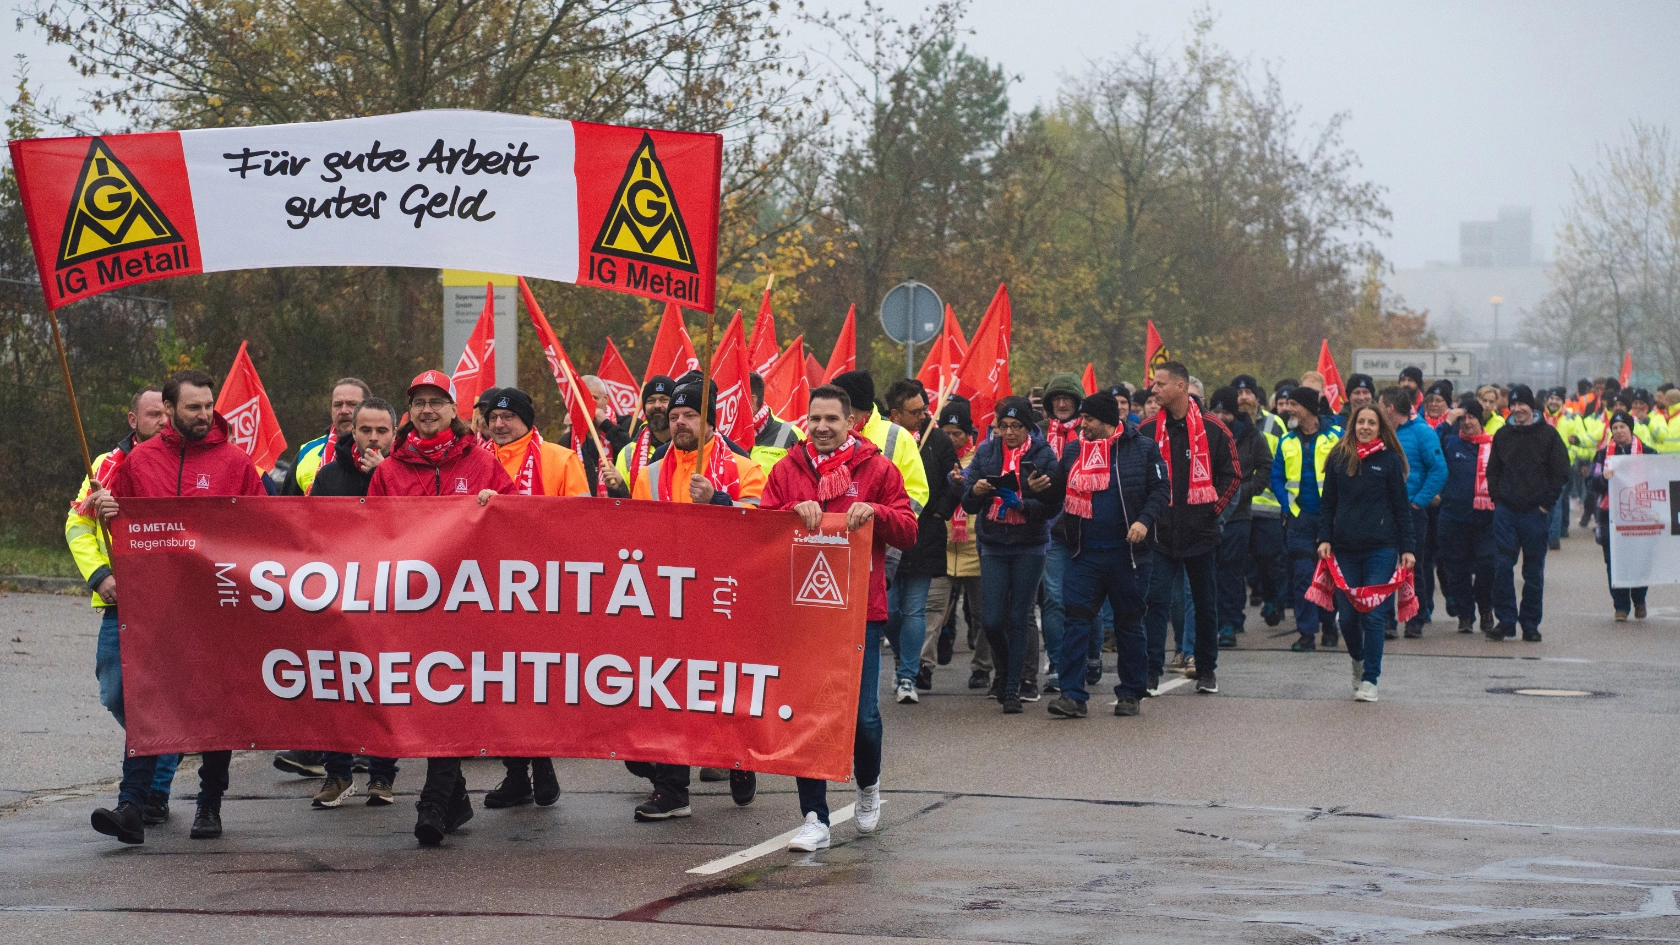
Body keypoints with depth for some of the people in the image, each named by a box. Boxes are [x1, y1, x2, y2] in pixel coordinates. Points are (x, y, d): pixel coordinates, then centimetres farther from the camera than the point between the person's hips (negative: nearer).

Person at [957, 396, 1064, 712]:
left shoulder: (1043, 455, -4)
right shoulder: (986, 452, 4)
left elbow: (1053, 506, -6)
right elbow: (969, 506, 4)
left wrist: (1025, 504, -22)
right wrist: (975, 491, -18)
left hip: (1030, 547, -2)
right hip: (994, 546, 2)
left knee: (1019, 618, -2)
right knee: (991, 620, -2)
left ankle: (1013, 688, 4)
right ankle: (1005, 670, 26)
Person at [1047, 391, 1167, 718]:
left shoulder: (1142, 447, -1)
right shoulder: (1072, 450, 10)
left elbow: (1161, 489, -2)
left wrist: (1144, 520, -16)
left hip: (1127, 553, -3)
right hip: (1084, 553, 3)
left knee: (1129, 623, 8)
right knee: (1076, 621, -6)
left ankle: (1130, 694, 18)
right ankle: (1072, 695, -6)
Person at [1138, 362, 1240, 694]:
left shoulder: (1212, 430, -1)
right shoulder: (1147, 431, 4)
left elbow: (1231, 476, 4)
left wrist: (1213, 508, -5)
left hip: (1200, 531, -1)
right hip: (1160, 532, 1)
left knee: (1205, 603, 10)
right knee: (1155, 600, -7)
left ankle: (1207, 670, 21)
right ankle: (1150, 672, -6)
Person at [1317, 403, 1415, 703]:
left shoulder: (1390, 461, 2)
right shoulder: (1339, 458, 7)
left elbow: (1402, 508, 3)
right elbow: (1327, 504, 11)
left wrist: (1407, 548, -1)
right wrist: (1324, 538, 0)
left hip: (1380, 548, -2)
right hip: (1344, 548, 2)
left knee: (1372, 614, -7)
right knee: (1347, 615, 4)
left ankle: (1370, 679, -1)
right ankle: (1358, 660, 32)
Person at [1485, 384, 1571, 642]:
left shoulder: (1548, 435, 0)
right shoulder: (1502, 435, 9)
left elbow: (1561, 474, 1)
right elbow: (1492, 471, 17)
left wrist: (1546, 502, -6)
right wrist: (1496, 497, 4)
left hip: (1536, 512, -2)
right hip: (1505, 511, 2)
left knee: (1534, 571, 4)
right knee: (1502, 567, -4)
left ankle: (1530, 623, 11)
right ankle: (1505, 619, 2)